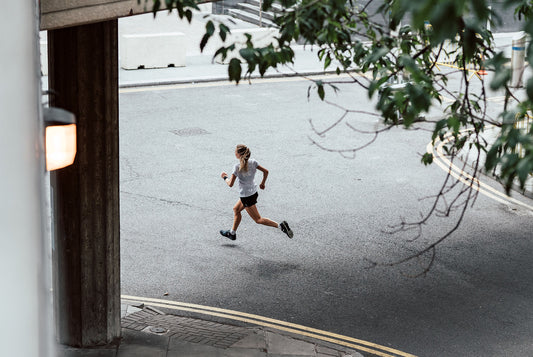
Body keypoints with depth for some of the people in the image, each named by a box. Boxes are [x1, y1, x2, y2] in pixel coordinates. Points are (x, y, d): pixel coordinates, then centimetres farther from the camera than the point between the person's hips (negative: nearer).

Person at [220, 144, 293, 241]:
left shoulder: (237, 167, -21)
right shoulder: (252, 162, -3)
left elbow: (230, 184, -19)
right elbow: (265, 171, 0)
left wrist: (225, 177, 1)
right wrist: (263, 183, 15)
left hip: (246, 196, -8)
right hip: (253, 192, 8)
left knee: (258, 219, 0)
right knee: (236, 209, 26)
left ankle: (280, 226, -14)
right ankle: (232, 233, 37)